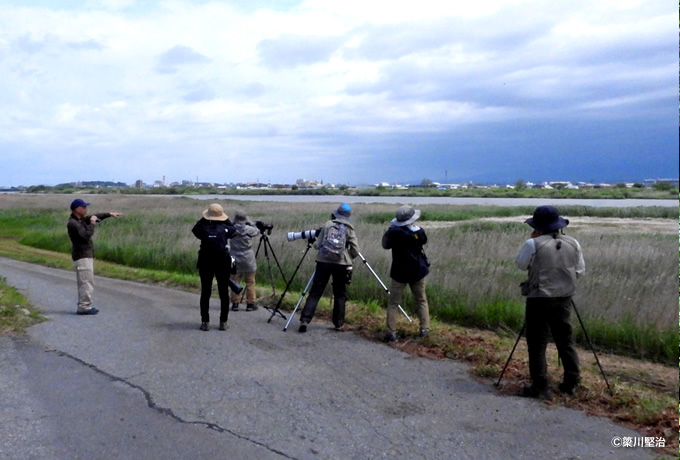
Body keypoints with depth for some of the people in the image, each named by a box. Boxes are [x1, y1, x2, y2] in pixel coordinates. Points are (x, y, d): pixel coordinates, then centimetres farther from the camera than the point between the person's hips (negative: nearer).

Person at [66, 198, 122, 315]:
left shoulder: (80, 219, 12)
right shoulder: (72, 223, -16)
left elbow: (95, 217, 21)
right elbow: (86, 236, -24)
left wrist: (110, 214, 16)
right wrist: (92, 224, -14)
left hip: (86, 255, 10)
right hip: (82, 257, -10)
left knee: (85, 282, 13)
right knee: (87, 282, -9)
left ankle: (83, 306, 18)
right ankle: (84, 307, -7)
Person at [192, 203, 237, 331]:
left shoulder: (204, 228, -6)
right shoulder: (225, 229, -3)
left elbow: (194, 229, 15)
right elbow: (233, 229, 19)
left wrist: (203, 219, 11)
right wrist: (225, 219, 15)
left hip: (206, 263, 0)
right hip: (223, 263, 0)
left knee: (205, 293, 7)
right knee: (224, 293, 7)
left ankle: (205, 322, 8)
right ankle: (223, 322, 9)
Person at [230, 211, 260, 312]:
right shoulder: (248, 229, -10)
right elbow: (257, 231, 7)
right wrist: (250, 223, 13)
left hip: (235, 259, 2)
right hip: (248, 260, -2)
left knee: (235, 282, 9)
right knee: (250, 282, 7)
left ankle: (235, 303, 11)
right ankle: (250, 304, 10)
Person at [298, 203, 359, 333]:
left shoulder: (327, 224, 7)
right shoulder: (349, 229, 5)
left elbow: (317, 245, 5)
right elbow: (355, 251, 0)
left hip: (323, 262, 1)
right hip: (341, 264, -1)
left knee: (315, 292, 4)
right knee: (340, 294, 12)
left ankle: (304, 320, -4)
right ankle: (339, 324, 14)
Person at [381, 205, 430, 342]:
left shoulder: (395, 232, -16)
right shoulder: (419, 232, -6)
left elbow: (385, 245, 0)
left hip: (400, 272, -2)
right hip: (418, 271, 3)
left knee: (393, 303, 4)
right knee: (421, 301, 17)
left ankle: (391, 333, -1)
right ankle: (424, 329, 16)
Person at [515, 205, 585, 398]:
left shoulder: (534, 244, -13)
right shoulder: (573, 244, 3)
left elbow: (520, 264, 3)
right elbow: (580, 271, 9)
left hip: (539, 299, -5)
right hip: (564, 299, 5)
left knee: (537, 343, 2)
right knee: (565, 340, 16)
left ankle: (540, 387, 4)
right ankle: (571, 382, 20)